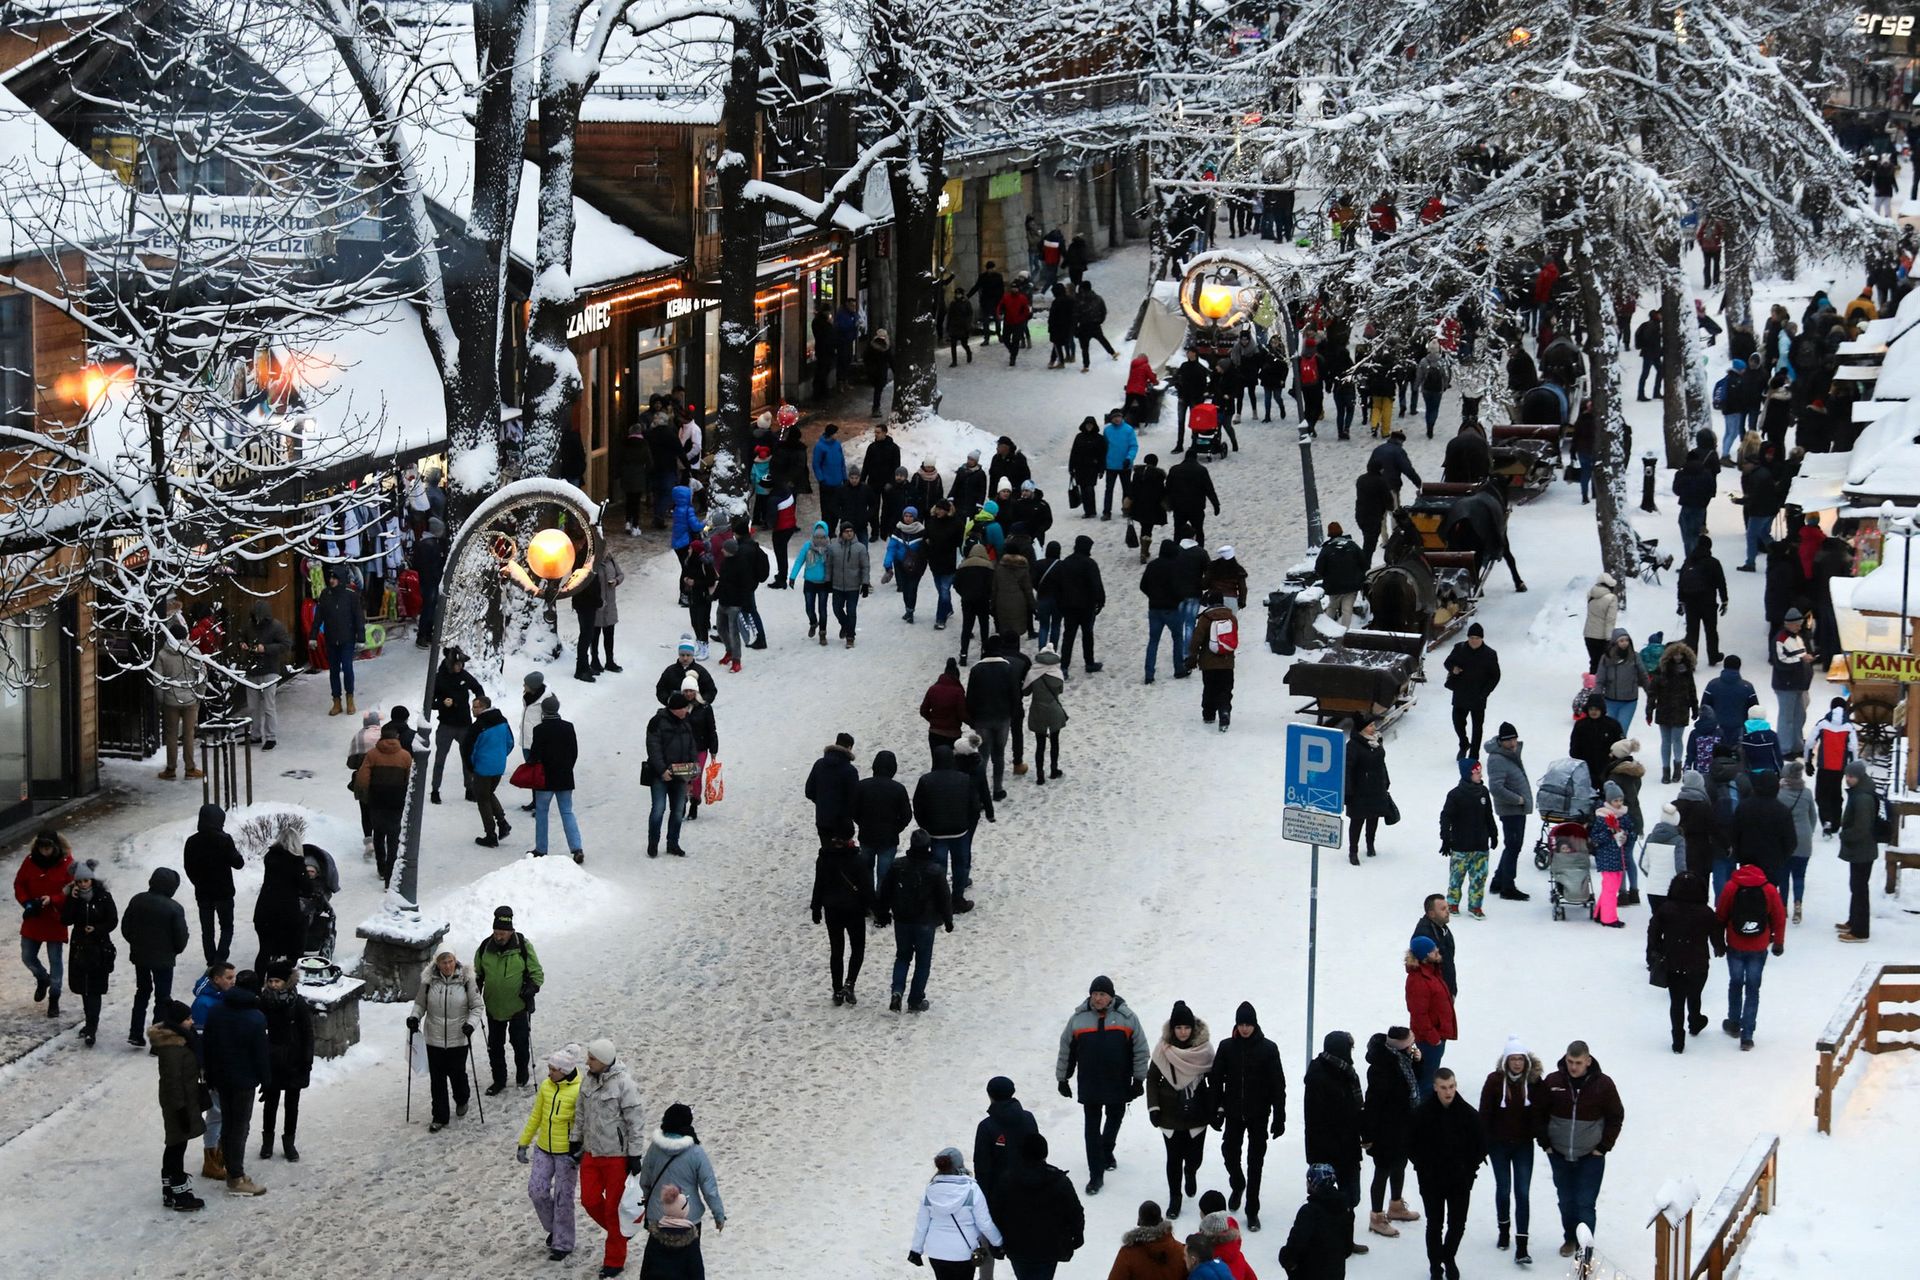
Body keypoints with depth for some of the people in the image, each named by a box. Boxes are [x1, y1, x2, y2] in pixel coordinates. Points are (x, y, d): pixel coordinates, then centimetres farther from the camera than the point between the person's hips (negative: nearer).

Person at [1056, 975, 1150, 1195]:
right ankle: (1096, 1175, 2)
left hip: (1118, 1084, 1)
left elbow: (1140, 1050, 0)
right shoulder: (1079, 1018, -3)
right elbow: (1066, 1051, 6)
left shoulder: (1126, 1017, -6)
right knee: (1092, 1128, -1)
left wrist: (1139, 1079, -2)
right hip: (1089, 1085, -1)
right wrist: (1062, 1079, 8)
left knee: (1114, 1119, 20)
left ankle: (1107, 1151, 49)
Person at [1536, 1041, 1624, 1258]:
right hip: (1559, 1155, 3)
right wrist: (1545, 1143, 0)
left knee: (1585, 1204, -7)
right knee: (1566, 1201, 15)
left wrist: (1603, 1147, -4)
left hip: (1591, 1157, -2)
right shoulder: (1552, 1082, -8)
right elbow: (1540, 1115, 5)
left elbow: (1616, 1117, 0)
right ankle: (1570, 1239, 33)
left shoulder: (1603, 1084, -11)